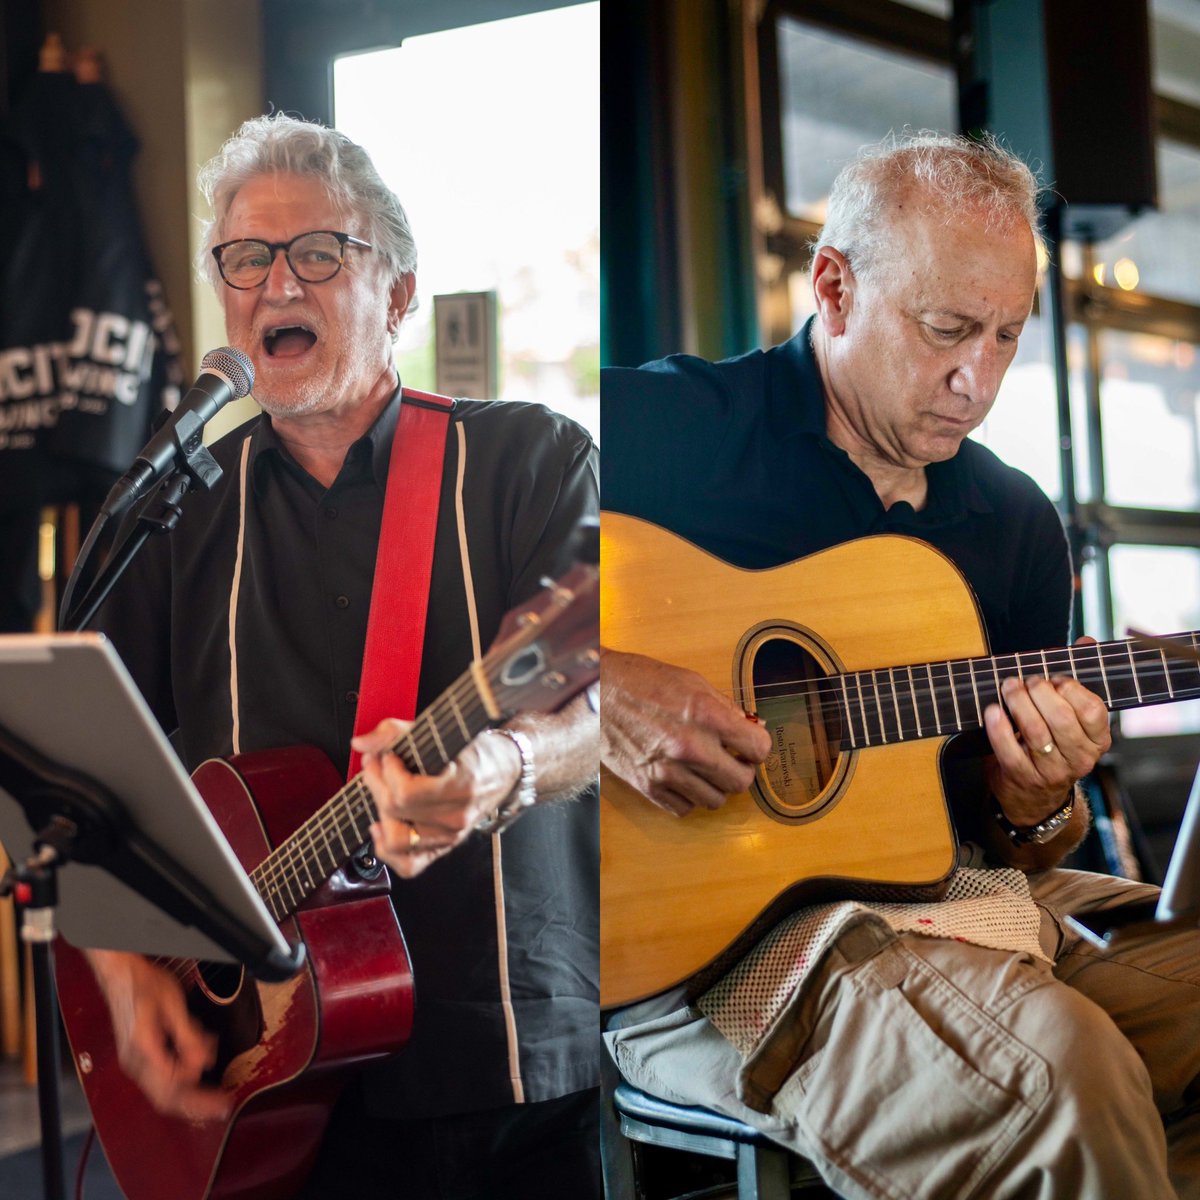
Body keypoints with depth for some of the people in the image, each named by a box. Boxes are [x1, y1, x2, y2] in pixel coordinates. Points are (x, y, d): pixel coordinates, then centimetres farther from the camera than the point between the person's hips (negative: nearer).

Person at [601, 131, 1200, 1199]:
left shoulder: (1016, 522, 14)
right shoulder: (660, 423, -5)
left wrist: (1037, 808, -5)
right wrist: (596, 687, -24)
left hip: (950, 896, 7)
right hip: (695, 927, -6)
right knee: (1062, 1068, -31)